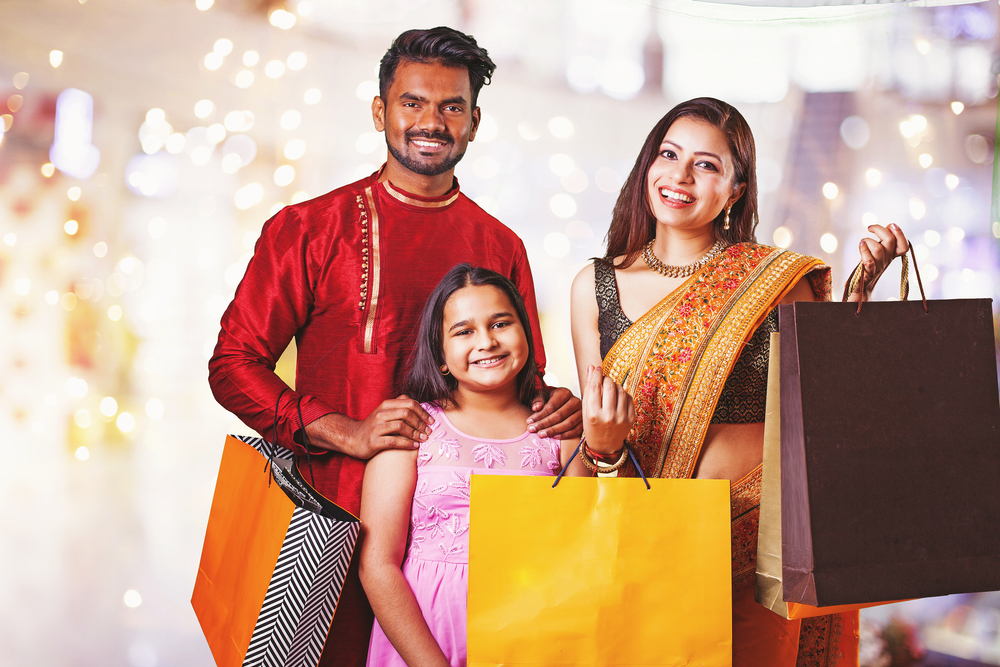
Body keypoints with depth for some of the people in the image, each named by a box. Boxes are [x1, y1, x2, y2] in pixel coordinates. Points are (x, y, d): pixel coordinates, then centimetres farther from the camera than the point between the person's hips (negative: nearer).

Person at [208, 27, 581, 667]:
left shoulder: (499, 246, 11)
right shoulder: (308, 228, 2)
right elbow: (234, 364, 0)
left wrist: (555, 410, -5)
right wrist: (344, 433, -13)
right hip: (332, 518, -2)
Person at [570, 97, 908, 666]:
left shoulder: (778, 280, 0)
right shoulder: (595, 287, 5)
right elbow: (592, 420, 8)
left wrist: (862, 287, -9)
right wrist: (598, 443, -15)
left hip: (758, 532, -1)